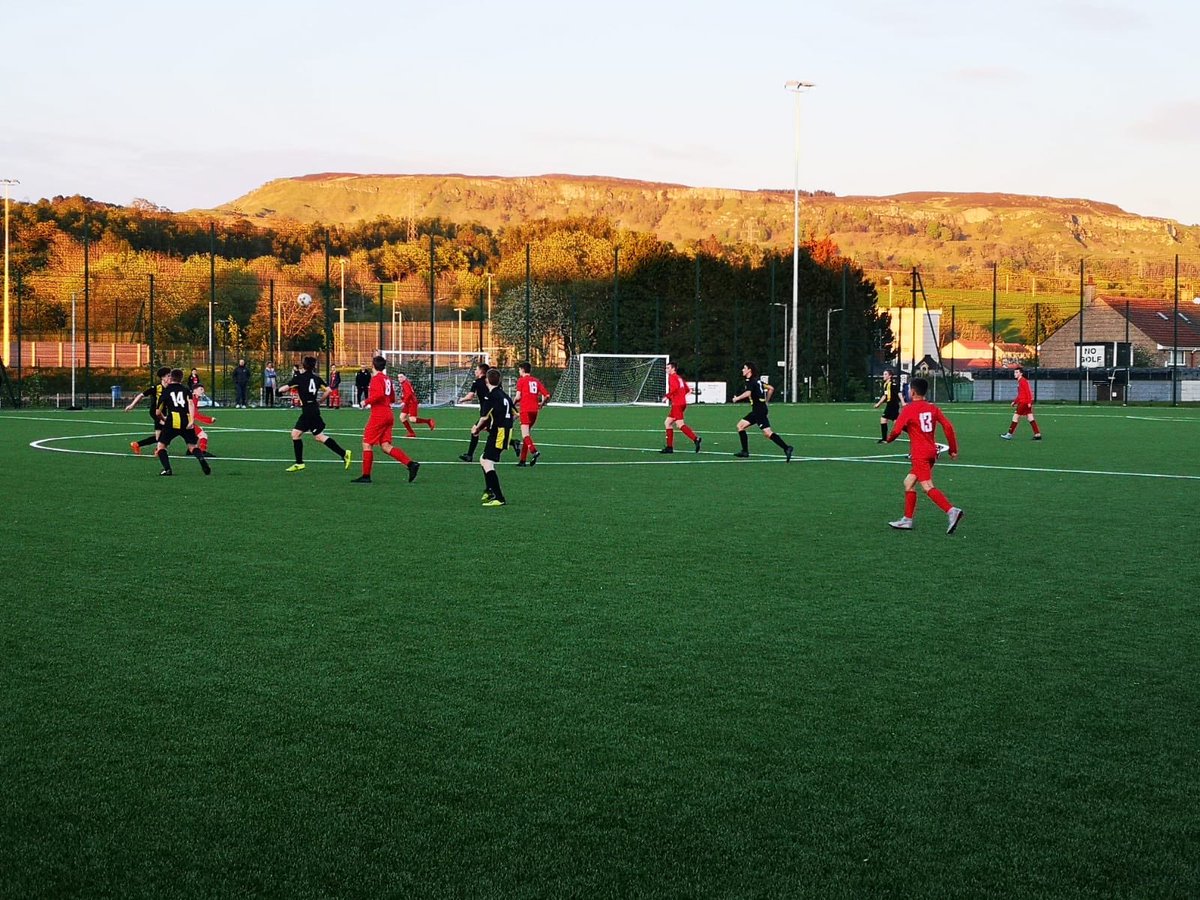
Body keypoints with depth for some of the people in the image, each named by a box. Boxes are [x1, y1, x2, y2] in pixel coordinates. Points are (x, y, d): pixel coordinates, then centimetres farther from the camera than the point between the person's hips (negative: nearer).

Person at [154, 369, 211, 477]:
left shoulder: (166, 391, 15)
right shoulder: (186, 390, 16)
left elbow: (158, 412, 19)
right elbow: (190, 403, -3)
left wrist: (163, 419, 41)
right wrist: (191, 420, -10)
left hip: (172, 422, -2)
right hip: (186, 422, 2)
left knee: (161, 445, 11)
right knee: (192, 446, 14)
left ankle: (167, 469, -7)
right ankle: (202, 460, -16)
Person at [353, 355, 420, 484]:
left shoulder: (376, 378, -10)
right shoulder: (387, 379, 16)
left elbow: (379, 394, -25)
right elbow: (392, 399, 21)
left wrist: (367, 401, -14)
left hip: (378, 415, -8)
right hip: (388, 415, 8)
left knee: (366, 444, 1)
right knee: (386, 446, 5)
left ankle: (366, 476, 2)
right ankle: (411, 463, -9)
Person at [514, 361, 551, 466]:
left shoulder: (521, 380, 0)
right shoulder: (536, 381, 14)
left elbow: (518, 397, -8)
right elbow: (547, 395, 8)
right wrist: (542, 404, 25)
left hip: (525, 410, -6)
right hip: (534, 410, 6)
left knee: (525, 434, -11)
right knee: (527, 433, 14)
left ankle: (534, 451, -35)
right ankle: (523, 459, 14)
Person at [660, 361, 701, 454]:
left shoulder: (672, 377, -7)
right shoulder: (679, 377, 19)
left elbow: (675, 388, -23)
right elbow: (686, 389, 20)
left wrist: (667, 396, -14)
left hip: (677, 404, -10)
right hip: (682, 402, 10)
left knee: (680, 425, -15)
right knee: (667, 423, 13)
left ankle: (695, 439, -25)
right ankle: (669, 447, 11)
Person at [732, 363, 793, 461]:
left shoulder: (751, 381, -11)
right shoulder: (757, 380, 17)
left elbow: (747, 393, -29)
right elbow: (771, 388, 23)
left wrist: (736, 398, -14)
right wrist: (766, 401, 26)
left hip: (759, 410, -10)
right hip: (756, 410, 10)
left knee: (767, 433, -16)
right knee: (740, 426, 10)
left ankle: (786, 447, -20)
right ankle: (745, 452, 10)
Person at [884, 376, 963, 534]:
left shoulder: (909, 409, -8)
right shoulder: (932, 408, 9)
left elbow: (896, 430, -11)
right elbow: (947, 426, 3)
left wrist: (889, 438, 11)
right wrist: (953, 449, 9)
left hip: (919, 454, -8)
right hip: (932, 451, 8)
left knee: (927, 487, -14)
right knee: (908, 482, 17)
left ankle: (951, 511, -32)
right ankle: (907, 520, 20)